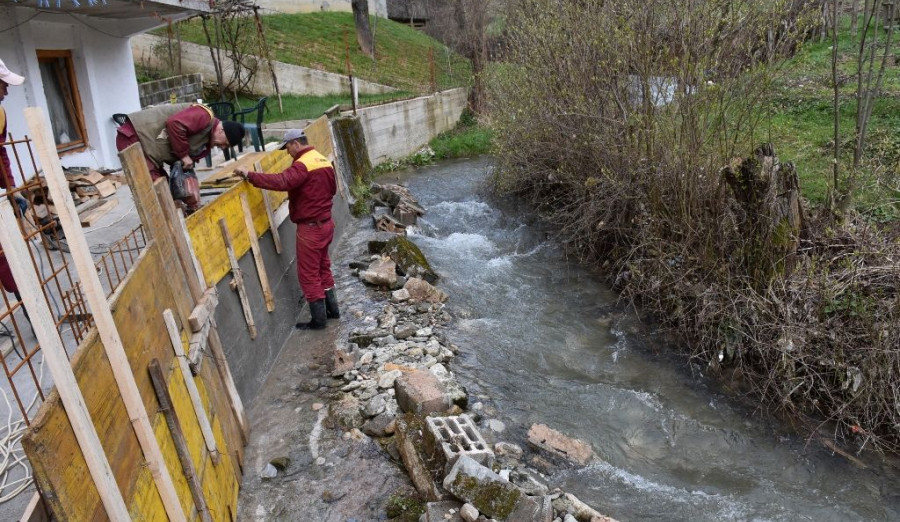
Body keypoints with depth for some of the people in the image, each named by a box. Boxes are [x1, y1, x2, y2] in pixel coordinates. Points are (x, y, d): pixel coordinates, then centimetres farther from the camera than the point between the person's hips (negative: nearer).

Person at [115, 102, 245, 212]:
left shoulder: (206, 144, 13)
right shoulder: (205, 116, -15)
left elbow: (186, 168, 10)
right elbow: (175, 124, -30)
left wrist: (192, 201, 0)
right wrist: (184, 155, -19)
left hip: (146, 144, 10)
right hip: (133, 136, -10)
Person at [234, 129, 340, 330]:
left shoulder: (303, 164, -20)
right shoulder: (324, 161, 9)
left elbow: (281, 182, -35)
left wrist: (249, 175, -33)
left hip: (310, 227, -9)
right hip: (326, 223, 9)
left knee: (308, 274, 2)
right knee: (322, 268, 21)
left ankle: (318, 319, 9)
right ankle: (332, 309, 29)